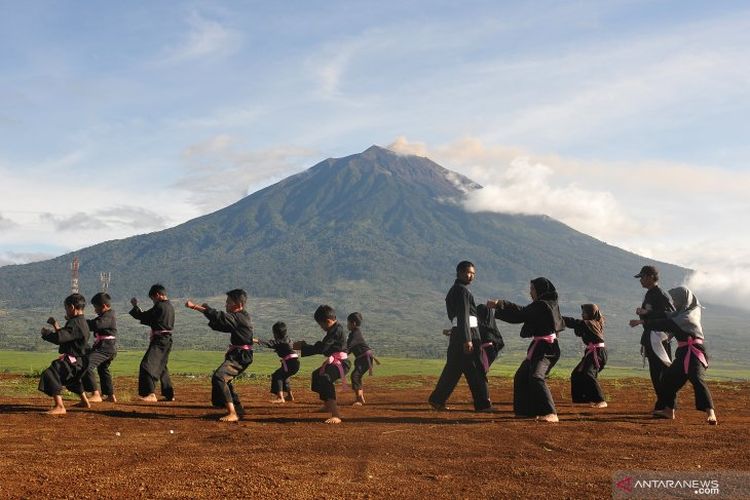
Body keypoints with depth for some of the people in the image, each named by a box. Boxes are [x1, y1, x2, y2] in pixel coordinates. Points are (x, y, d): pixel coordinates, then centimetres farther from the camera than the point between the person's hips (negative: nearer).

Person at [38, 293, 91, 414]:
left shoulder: (75, 323, -21)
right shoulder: (82, 322, 12)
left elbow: (59, 338, -30)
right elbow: (66, 335, 22)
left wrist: (45, 332, -13)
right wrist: (57, 327, 13)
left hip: (72, 361, -11)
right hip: (78, 361, 11)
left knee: (49, 374, -22)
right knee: (73, 379, 36)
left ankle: (59, 407, -29)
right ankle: (84, 401, 52)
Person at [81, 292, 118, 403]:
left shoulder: (108, 317, -16)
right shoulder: (107, 316, 17)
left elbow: (95, 325, -30)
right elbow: (95, 324, 19)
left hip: (105, 347, -12)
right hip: (109, 348, 12)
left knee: (87, 364, -24)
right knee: (103, 369, 29)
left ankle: (96, 394, -30)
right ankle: (111, 395, 39)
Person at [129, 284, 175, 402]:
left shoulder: (159, 307, -15)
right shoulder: (169, 306, 13)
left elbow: (142, 316, -10)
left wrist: (135, 305, 6)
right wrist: (143, 315, 14)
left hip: (159, 340, -10)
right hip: (167, 340, 10)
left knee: (147, 365, -14)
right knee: (161, 367, 21)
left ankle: (149, 394, -22)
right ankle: (169, 394, 27)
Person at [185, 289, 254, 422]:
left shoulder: (238, 318, -18)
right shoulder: (242, 317, 12)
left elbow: (219, 316, -28)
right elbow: (222, 325, 14)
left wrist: (195, 306, -30)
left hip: (240, 356, -11)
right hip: (239, 355, 11)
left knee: (219, 378, -24)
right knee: (224, 380, 27)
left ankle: (232, 413, -26)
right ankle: (238, 409, 39)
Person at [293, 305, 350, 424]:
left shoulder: (336, 330, -21)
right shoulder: (334, 329, 11)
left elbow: (321, 348, -25)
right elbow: (324, 346, 16)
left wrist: (302, 347, -16)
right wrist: (305, 345, 7)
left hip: (340, 363, -11)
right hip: (333, 362, 11)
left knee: (325, 379, -36)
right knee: (317, 375, 33)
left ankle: (336, 415, -45)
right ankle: (328, 406, 52)